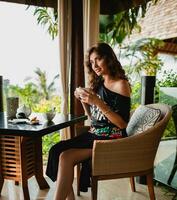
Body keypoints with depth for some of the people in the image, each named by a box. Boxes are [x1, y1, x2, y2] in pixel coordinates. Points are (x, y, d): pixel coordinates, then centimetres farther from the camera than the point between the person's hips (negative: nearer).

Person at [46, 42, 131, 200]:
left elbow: (123, 124, -14)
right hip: (94, 134, 7)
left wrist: (98, 102, -21)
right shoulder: (98, 84, 13)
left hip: (112, 139, -7)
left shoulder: (121, 84, -8)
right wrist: (84, 100, 2)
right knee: (57, 150, -16)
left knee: (66, 157, -22)